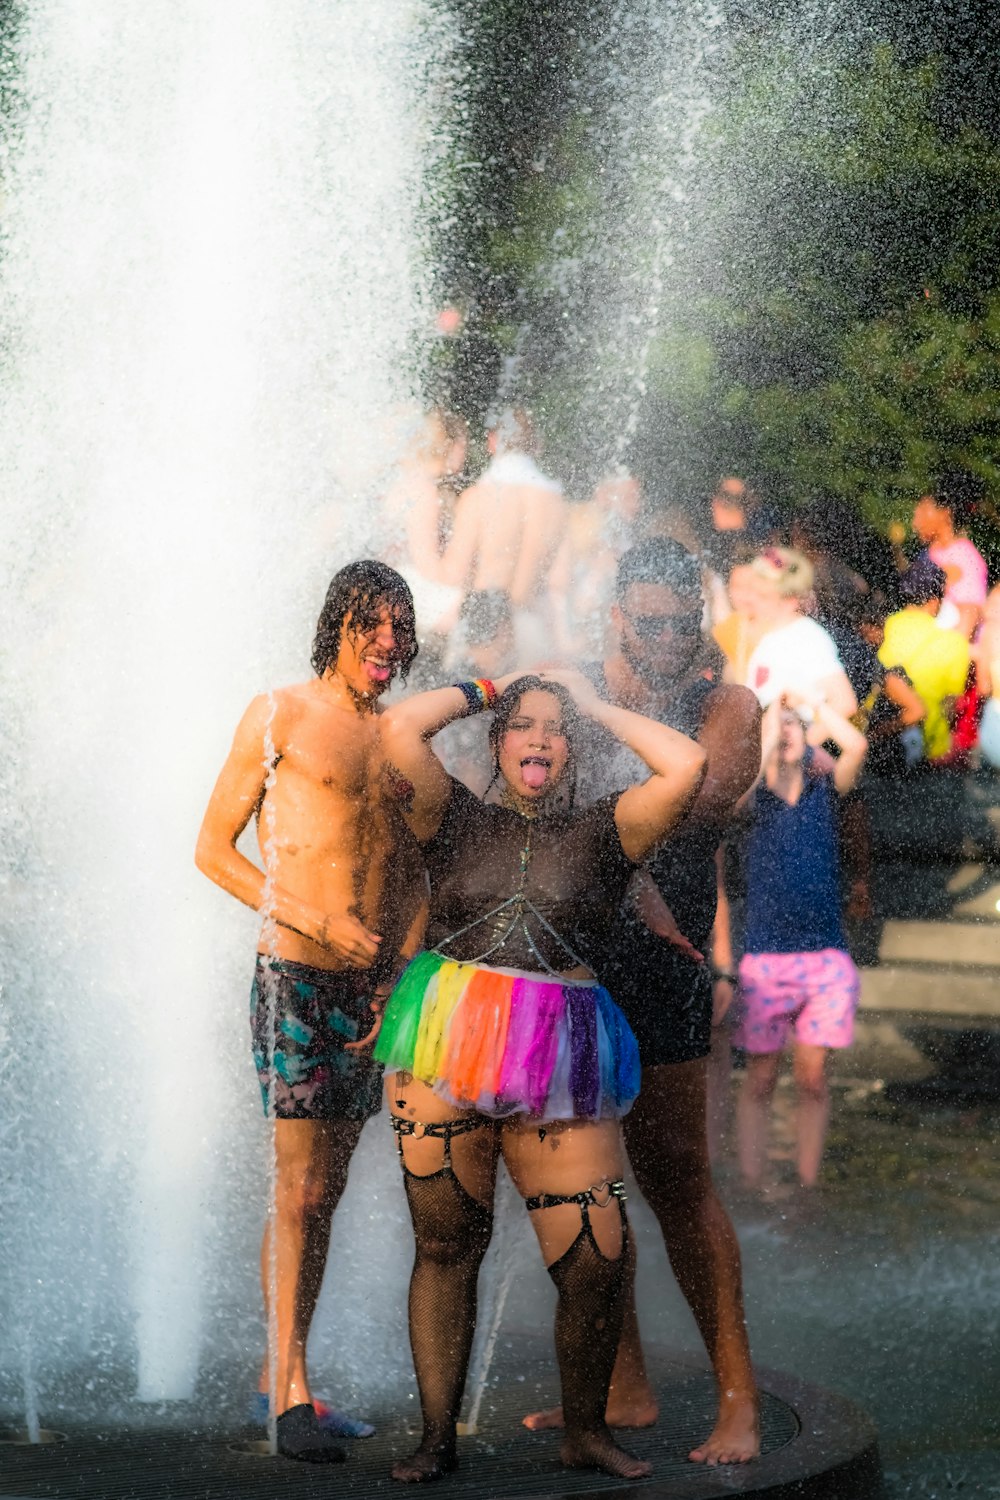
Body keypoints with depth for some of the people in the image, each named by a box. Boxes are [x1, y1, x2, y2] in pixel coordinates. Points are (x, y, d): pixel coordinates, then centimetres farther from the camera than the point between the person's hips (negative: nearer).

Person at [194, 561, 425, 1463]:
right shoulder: (279, 718, -2)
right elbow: (214, 849, -2)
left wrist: (402, 971, 3)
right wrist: (321, 923, -11)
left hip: (372, 987, 6)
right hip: (296, 979, -6)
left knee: (328, 1192, 10)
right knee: (301, 1191, -11)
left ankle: (283, 1376, 19)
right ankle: (291, 1393, -9)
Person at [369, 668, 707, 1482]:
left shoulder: (603, 832, 11)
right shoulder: (460, 821, 11)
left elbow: (686, 767, -4)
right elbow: (401, 730, -2)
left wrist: (598, 706, 9)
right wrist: (483, 690, 13)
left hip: (561, 1066, 0)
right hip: (446, 1048, 0)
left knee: (601, 1259, -6)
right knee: (447, 1245, 4)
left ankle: (586, 1431, 13)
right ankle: (437, 1436, 14)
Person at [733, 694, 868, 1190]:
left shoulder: (825, 789, 7)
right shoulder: (751, 796, 2)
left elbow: (857, 746, -9)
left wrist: (811, 702, 1)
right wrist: (768, 724, -7)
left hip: (825, 957, 1)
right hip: (765, 957, -1)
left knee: (812, 1078, 2)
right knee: (760, 1079, 3)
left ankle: (807, 1189, 8)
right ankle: (751, 1190, 7)